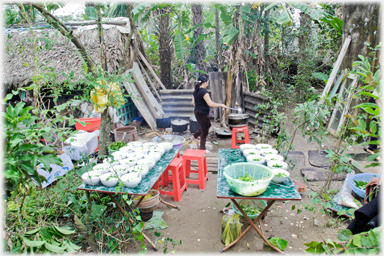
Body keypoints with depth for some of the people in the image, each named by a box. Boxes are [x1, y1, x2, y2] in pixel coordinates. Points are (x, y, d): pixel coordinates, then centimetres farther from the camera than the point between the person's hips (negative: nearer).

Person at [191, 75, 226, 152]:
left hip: (197, 112, 9)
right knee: (204, 132, 5)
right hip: (202, 114, -9)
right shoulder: (204, 92, -22)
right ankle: (202, 149, 17)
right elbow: (210, 104, -28)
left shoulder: (196, 91, 7)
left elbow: (193, 103, 15)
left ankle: (194, 136, 29)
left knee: (208, 125, 29)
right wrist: (221, 105, -17)